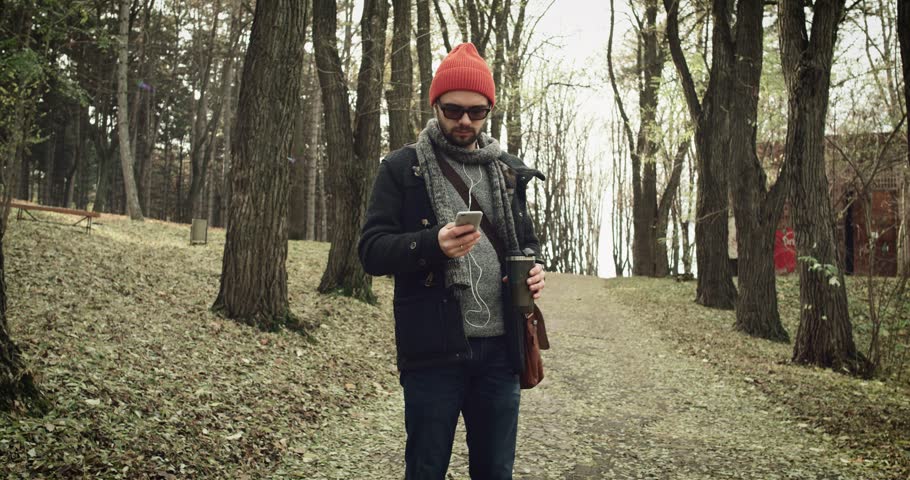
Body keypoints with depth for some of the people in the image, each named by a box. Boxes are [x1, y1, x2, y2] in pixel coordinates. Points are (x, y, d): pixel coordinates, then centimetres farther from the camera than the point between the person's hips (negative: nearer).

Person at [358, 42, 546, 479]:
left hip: (499, 347, 4)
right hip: (433, 349, -3)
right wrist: (433, 243, -25)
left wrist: (533, 268, -3)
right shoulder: (402, 168, 0)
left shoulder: (507, 170, 12)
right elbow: (371, 251, -6)